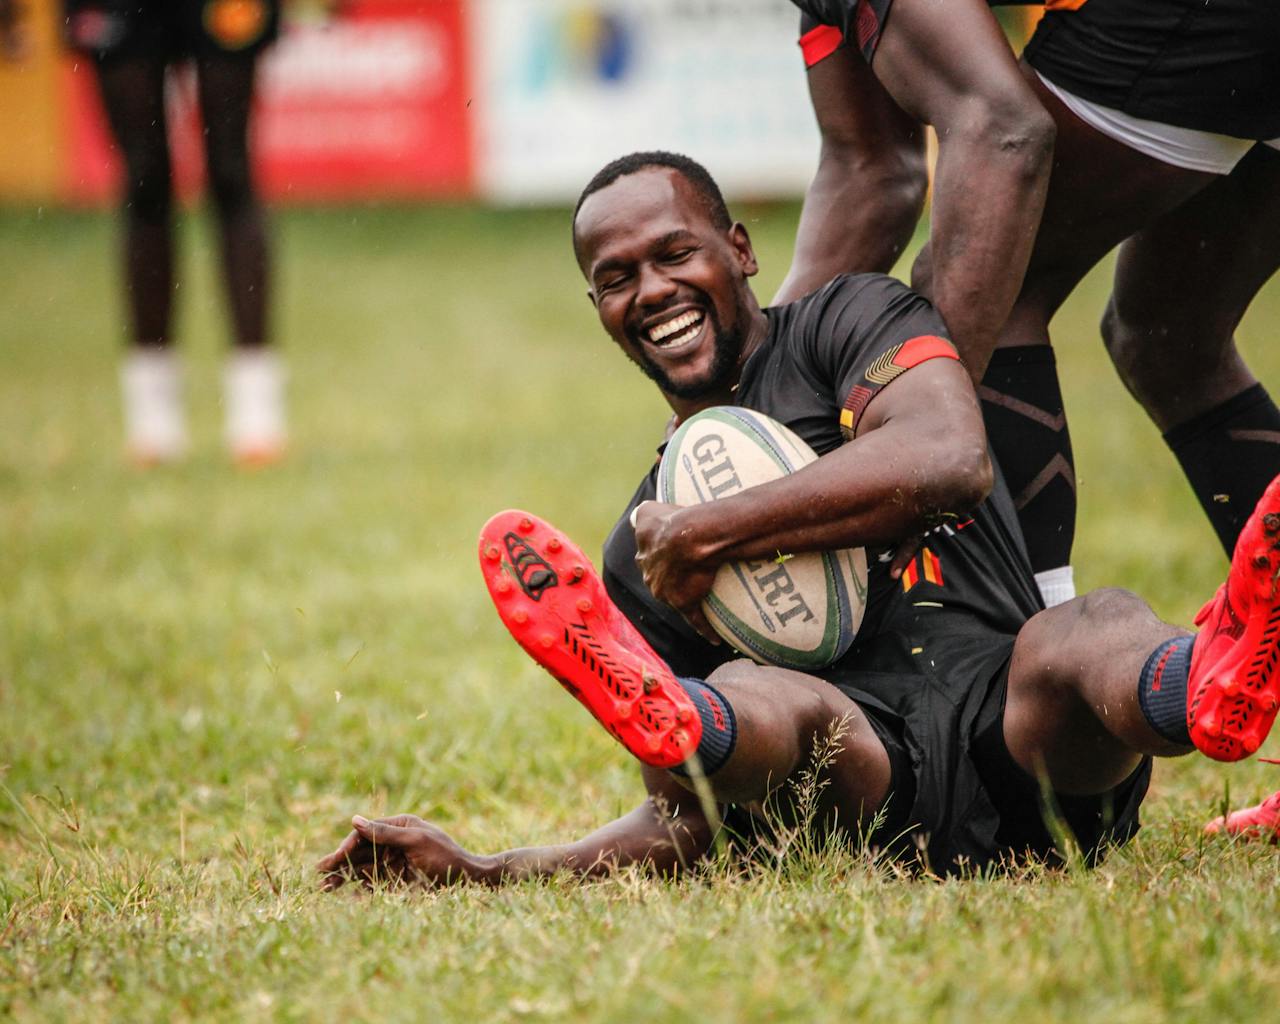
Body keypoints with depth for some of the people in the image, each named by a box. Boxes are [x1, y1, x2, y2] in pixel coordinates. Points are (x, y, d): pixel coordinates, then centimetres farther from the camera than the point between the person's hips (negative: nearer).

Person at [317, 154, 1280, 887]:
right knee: (749, 700, -32)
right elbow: (686, 822, 24)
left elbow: (948, 459, -9)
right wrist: (483, 872, 8)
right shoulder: (641, 556, 29)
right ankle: (665, 715, -70)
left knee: (1096, 630, -37)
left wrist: (706, 536, -3)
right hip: (852, 799, 2)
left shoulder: (851, 320, 16)